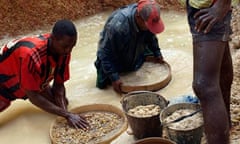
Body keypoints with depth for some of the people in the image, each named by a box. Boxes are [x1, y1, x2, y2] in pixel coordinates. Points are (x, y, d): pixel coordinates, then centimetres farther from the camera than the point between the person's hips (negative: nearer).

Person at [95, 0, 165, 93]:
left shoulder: (148, 18, -26)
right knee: (102, 84, -6)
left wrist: (157, 54, 3)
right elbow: (106, 53, -33)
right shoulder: (118, 26, -44)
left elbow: (151, 36, 0)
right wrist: (114, 77, -33)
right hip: (114, 57, -5)